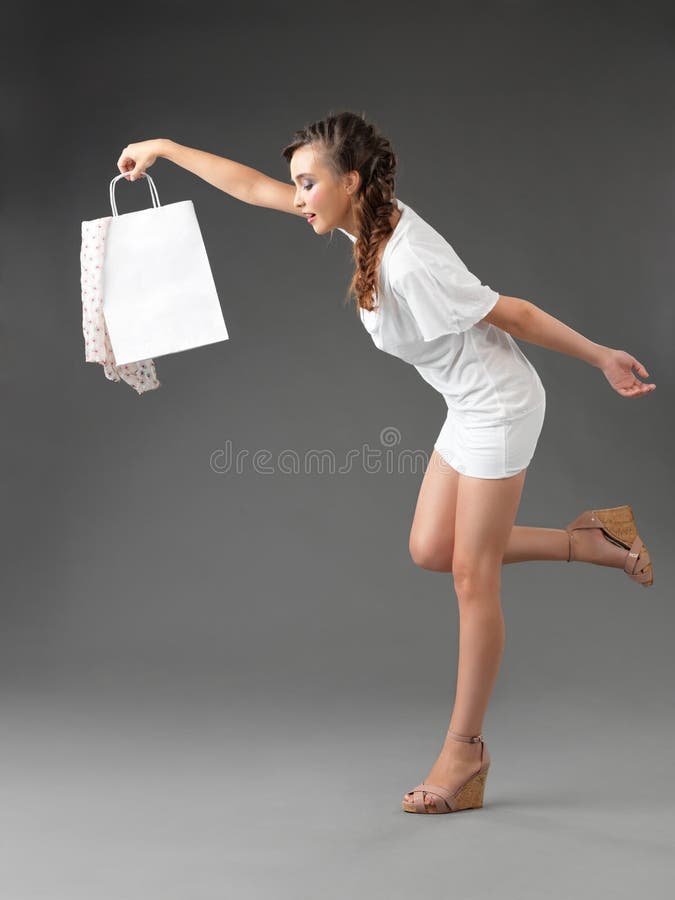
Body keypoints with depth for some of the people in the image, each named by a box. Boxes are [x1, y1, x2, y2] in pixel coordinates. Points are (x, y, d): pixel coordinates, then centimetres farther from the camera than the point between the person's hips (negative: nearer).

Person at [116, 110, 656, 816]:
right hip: (469, 408, 9)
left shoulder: (409, 265, -30)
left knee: (473, 576, -2)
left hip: (499, 409, -9)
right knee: (430, 551, 11)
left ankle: (464, 750, 12)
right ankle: (595, 541, 23)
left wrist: (601, 359, -11)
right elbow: (253, 187, 4)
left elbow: (514, 314, -21)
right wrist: (165, 148, 7)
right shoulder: (370, 214, -5)